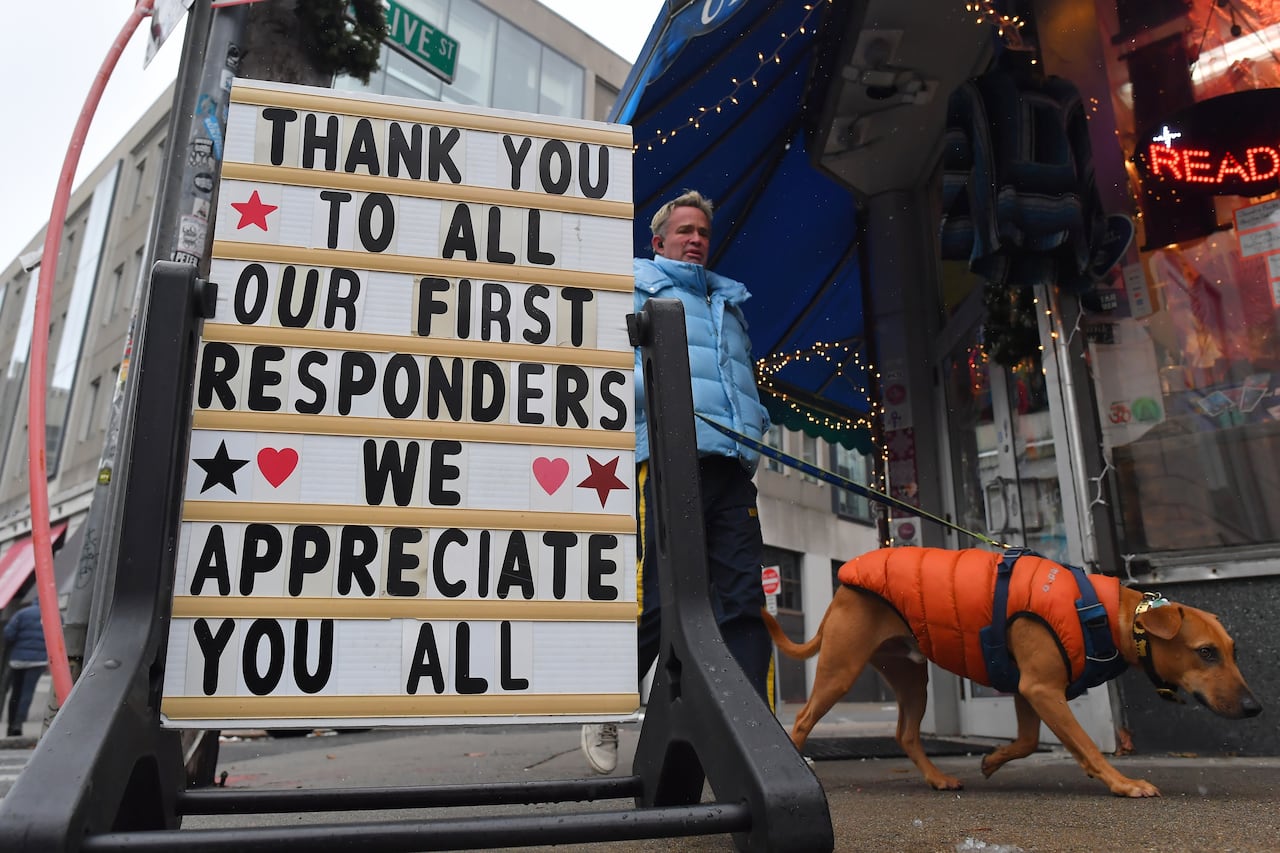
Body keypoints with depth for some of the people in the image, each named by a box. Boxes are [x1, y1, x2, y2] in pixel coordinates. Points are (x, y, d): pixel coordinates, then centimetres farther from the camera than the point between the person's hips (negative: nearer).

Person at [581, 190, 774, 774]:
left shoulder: (729, 302, 32)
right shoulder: (638, 286, 15)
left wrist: (755, 422, 14)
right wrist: (655, 396, -14)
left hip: (731, 464, 6)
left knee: (743, 601, -2)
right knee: (657, 600, -7)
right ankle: (605, 719, 13)